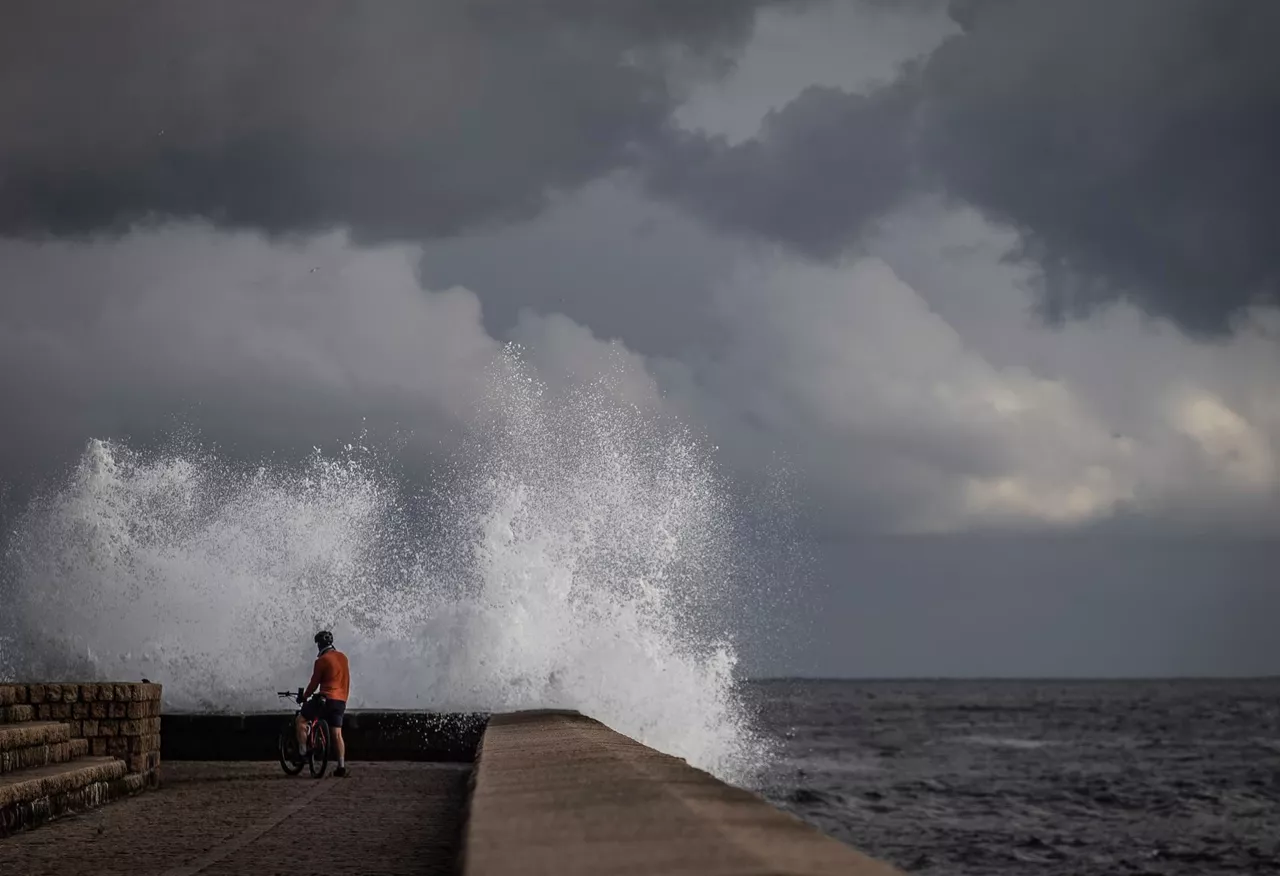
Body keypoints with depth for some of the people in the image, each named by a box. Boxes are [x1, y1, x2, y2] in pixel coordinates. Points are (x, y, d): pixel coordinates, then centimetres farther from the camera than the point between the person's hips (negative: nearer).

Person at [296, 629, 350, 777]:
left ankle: (302, 752, 3)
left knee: (300, 721, 9)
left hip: (326, 699, -7)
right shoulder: (343, 657, 12)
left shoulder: (322, 660, -9)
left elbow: (314, 683, -4)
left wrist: (303, 697, 10)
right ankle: (341, 766, 1)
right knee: (337, 734, 7)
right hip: (340, 701, 7)